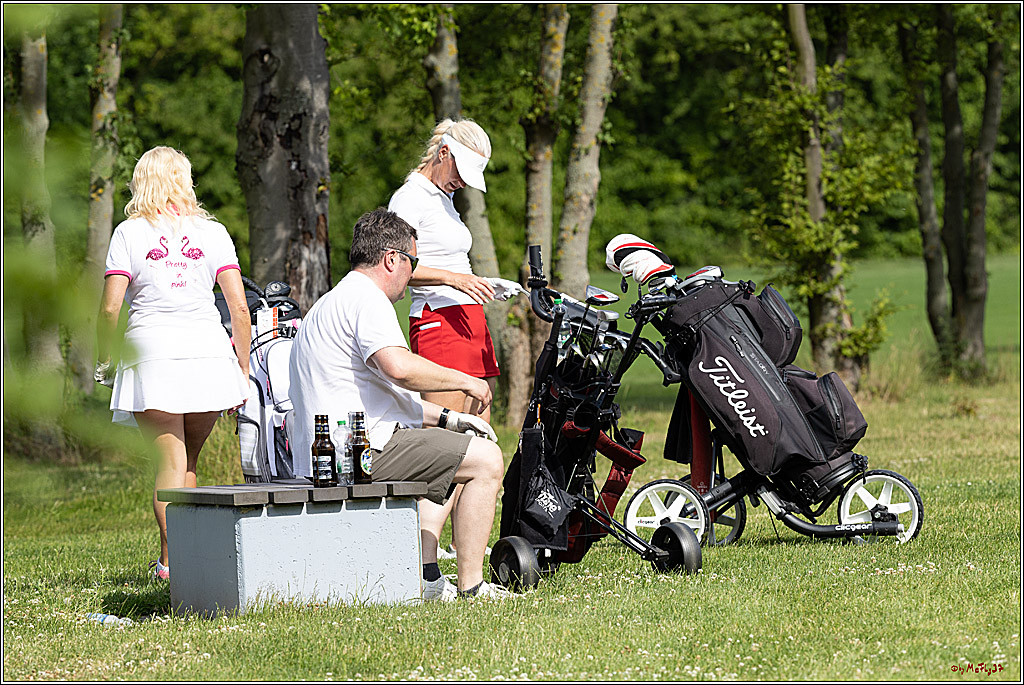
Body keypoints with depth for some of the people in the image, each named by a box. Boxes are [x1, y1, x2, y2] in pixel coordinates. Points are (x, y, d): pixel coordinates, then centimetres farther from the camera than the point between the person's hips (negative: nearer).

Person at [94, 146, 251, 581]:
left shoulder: (129, 234, 3)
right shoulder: (212, 232, 8)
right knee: (189, 460, 14)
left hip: (151, 353, -2)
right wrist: (243, 368, 10)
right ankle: (175, 555, 16)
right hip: (209, 350, 2)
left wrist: (104, 362, 8)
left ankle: (172, 559, -11)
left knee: (170, 460, -3)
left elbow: (110, 307, -4)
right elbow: (239, 307, 3)